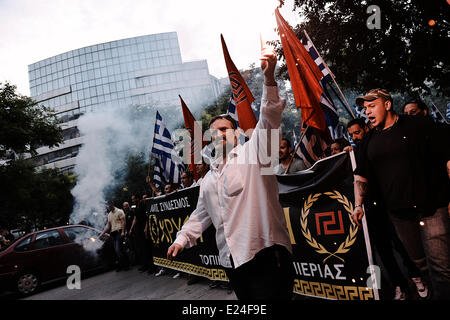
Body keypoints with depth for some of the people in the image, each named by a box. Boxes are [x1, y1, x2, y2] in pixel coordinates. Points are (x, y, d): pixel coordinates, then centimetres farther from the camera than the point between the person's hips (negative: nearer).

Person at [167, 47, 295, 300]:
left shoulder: (252, 153, 1)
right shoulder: (209, 179, 21)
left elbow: (269, 119, -15)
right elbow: (201, 213, 29)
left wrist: (269, 79, -28)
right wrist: (182, 238, 19)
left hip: (265, 253, -6)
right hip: (232, 261, 6)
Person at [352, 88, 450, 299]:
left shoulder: (418, 126, -1)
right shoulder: (369, 141, 13)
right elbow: (361, 176, 16)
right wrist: (358, 205, 3)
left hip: (431, 207, -4)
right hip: (398, 214, 5)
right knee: (420, 262, 13)